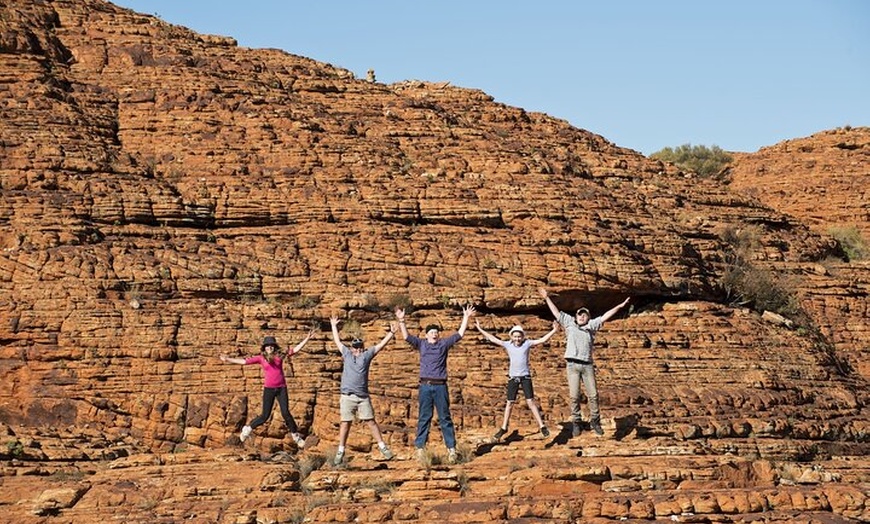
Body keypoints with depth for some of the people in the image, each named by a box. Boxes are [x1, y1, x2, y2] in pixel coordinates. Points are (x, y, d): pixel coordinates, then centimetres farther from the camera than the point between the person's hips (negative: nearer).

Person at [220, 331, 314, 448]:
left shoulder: (280, 356, 5)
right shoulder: (261, 358, 4)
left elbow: (295, 350, 5)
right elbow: (244, 361, 1)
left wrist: (306, 339, -1)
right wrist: (228, 359, -3)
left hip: (281, 388, 1)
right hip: (268, 389, 0)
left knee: (285, 413, -10)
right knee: (265, 416, 1)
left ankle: (296, 436, 4)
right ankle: (248, 429, 25)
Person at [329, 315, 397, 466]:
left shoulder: (367, 355, 12)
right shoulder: (347, 354, 14)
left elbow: (381, 344, 14)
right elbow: (337, 341, 25)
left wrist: (391, 333, 11)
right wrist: (334, 326, 31)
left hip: (363, 397, 0)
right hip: (347, 396, 0)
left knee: (371, 422, 0)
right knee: (345, 423, 2)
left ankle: (383, 447, 5)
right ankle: (340, 452, 8)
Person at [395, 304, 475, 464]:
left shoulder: (444, 344, 9)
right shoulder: (421, 344, 11)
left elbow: (460, 334, 8)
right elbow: (406, 337, 3)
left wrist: (466, 318, 3)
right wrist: (401, 321, -7)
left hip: (440, 386, 0)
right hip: (425, 386, 1)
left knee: (445, 418, 1)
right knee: (423, 418, 3)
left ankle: (451, 449, -1)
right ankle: (420, 448, 5)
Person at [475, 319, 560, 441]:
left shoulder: (527, 343, -4)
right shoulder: (507, 344, 2)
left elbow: (542, 340, -7)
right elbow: (493, 339, 9)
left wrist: (554, 331, -17)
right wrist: (480, 329, 11)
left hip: (525, 377, -2)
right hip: (513, 377, 2)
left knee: (530, 401, -7)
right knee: (510, 403, 8)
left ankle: (542, 426, -3)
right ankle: (504, 428, 17)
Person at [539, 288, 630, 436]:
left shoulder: (591, 325, 12)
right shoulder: (569, 323, 12)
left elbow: (605, 317, 11)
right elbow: (556, 312, 16)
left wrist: (619, 306, 7)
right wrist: (547, 298, 17)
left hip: (587, 365, 1)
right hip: (572, 364, -1)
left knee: (593, 395, 1)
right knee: (574, 396, -1)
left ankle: (595, 421, 11)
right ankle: (576, 423, 6)